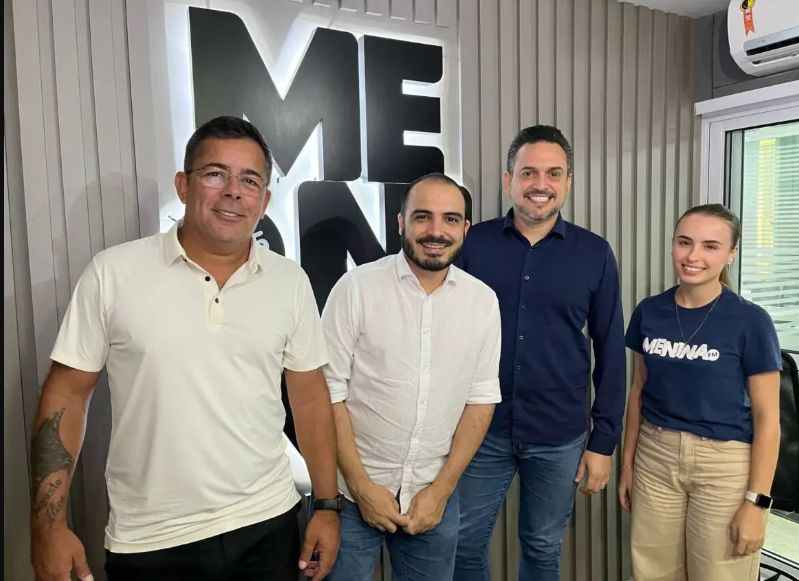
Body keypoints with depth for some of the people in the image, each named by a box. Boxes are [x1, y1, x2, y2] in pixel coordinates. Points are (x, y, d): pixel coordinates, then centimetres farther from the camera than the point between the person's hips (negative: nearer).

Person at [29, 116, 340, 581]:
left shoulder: (292, 282, -3)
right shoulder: (112, 273, -8)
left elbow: (310, 395, 2)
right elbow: (67, 393, -3)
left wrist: (327, 504, 3)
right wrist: (49, 524, -6)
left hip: (268, 525, 2)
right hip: (149, 543, -1)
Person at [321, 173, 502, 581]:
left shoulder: (483, 301, -2)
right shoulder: (357, 287, -12)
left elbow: (481, 399, 1)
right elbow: (328, 392, -10)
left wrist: (442, 489, -4)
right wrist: (361, 486, -10)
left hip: (434, 494, 3)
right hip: (353, 492, -2)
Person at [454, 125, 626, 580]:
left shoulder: (594, 254, -3)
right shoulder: (474, 244, -4)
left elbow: (611, 353, 1)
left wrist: (604, 441, 0)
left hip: (560, 438, 1)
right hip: (480, 430, 0)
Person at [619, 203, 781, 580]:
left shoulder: (750, 321, -11)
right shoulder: (649, 312, -1)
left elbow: (766, 416, -8)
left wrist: (756, 501, -10)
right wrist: (627, 463, 10)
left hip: (725, 464, -3)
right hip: (655, 457, 3)